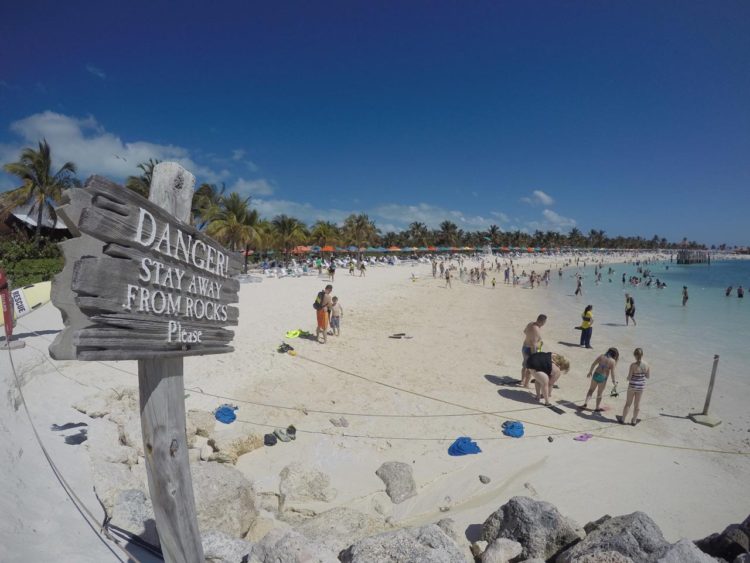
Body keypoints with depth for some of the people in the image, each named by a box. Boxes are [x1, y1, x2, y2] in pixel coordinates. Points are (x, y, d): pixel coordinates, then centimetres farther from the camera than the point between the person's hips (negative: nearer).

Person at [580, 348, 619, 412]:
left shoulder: (601, 356, -1)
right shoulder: (612, 361, -11)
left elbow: (593, 364, 1)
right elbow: (612, 372, -11)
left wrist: (590, 372, 12)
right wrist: (613, 381, 2)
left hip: (596, 374, 2)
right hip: (603, 378, -2)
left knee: (591, 389, 17)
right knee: (599, 393, 13)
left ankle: (586, 403, 4)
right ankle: (597, 408, 24)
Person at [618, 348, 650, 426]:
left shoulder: (633, 365, -21)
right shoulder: (646, 365, -9)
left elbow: (629, 377, -17)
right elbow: (648, 376, 2)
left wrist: (628, 378, 4)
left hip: (632, 386, -3)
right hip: (641, 386, 3)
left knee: (628, 403, 13)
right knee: (637, 404, 17)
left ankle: (622, 419, 24)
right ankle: (634, 421, 29)